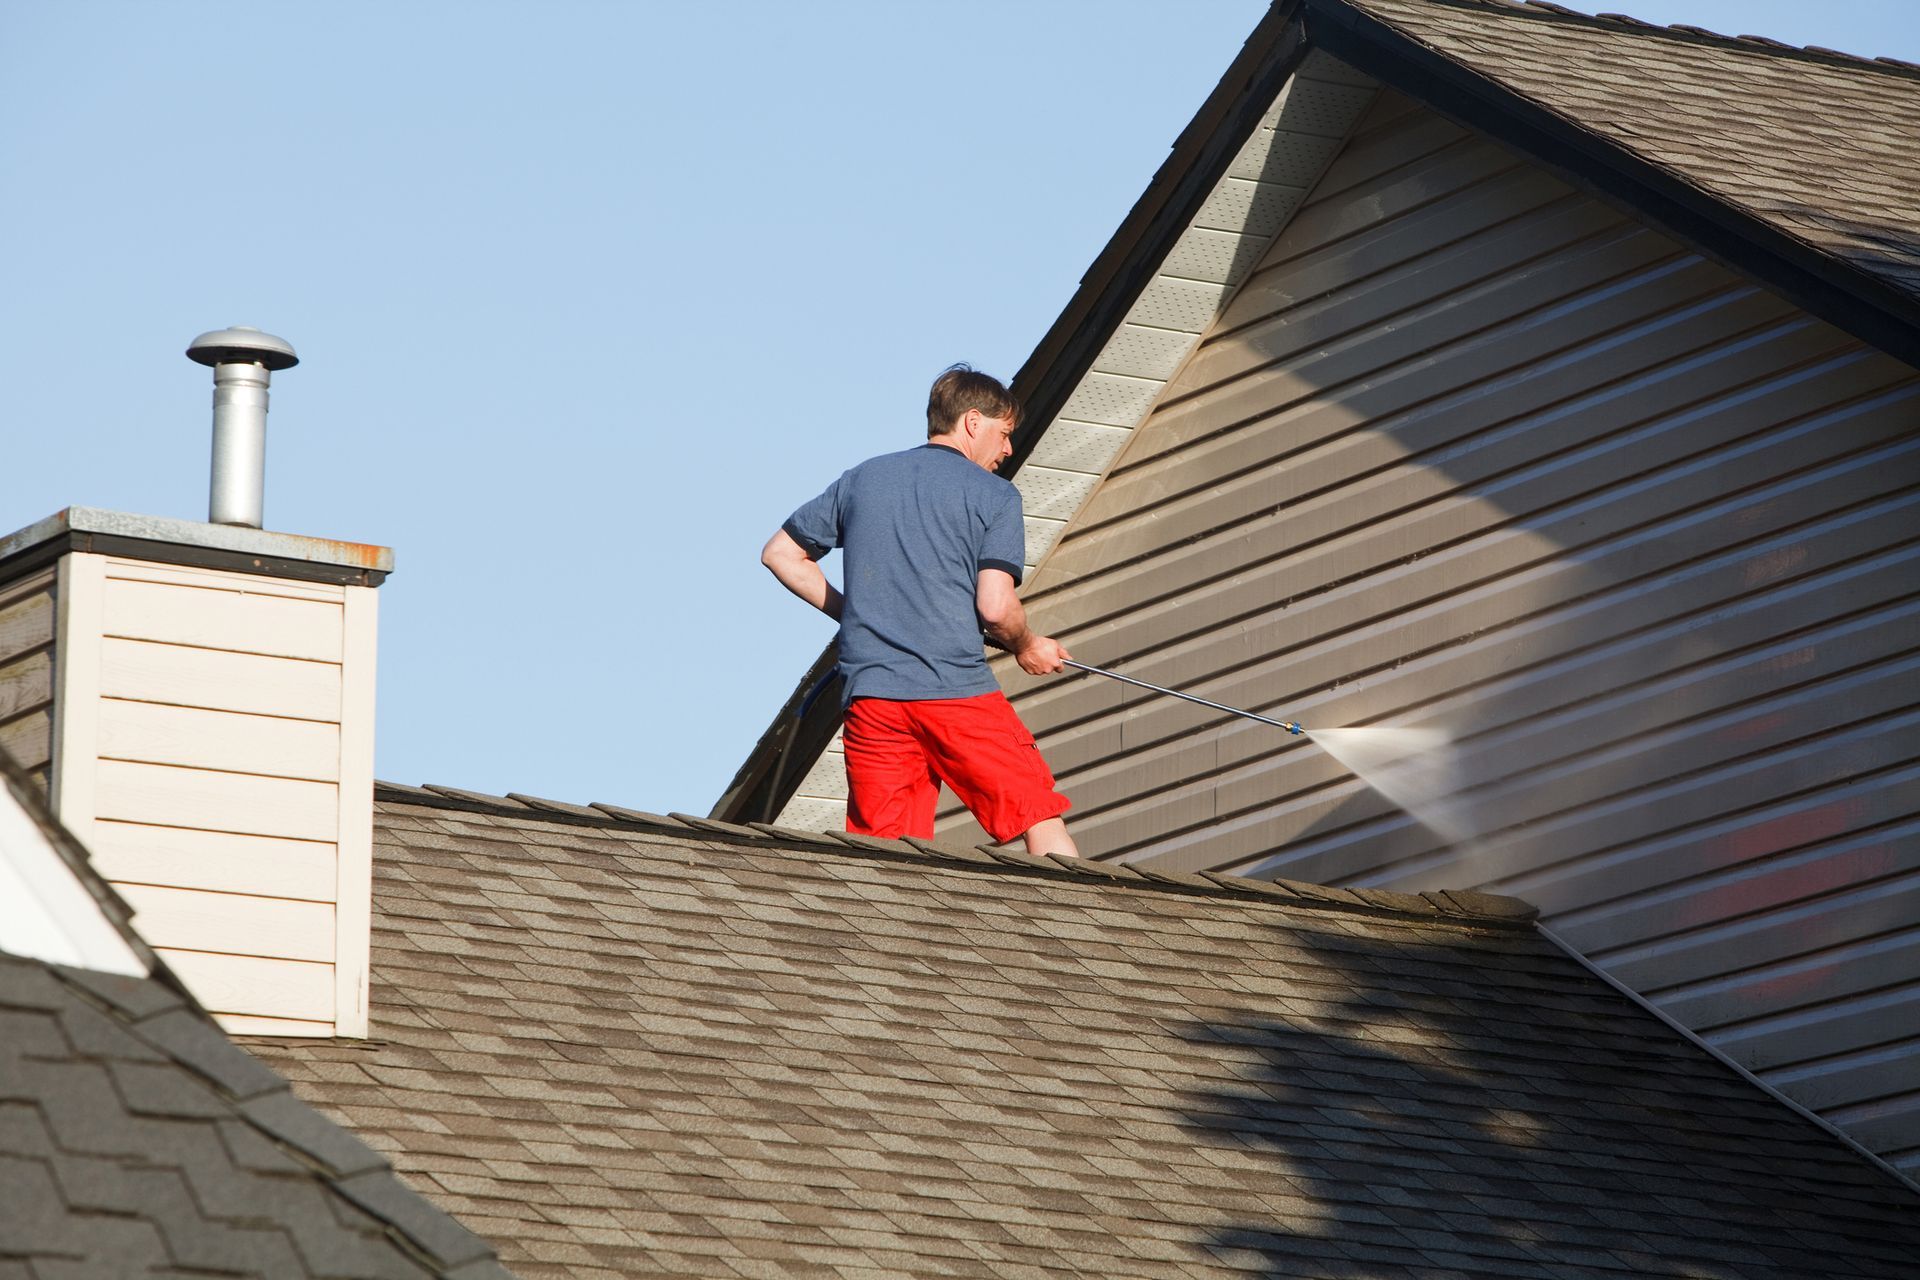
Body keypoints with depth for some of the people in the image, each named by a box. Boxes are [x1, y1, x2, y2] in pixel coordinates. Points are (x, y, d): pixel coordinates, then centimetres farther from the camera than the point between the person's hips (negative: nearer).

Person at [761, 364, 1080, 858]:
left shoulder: (862, 479, 16)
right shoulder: (994, 495, 3)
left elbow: (780, 553, 21)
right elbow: (995, 607, -7)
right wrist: (1027, 648, 12)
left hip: (870, 694, 4)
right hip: (958, 686, -4)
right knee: (1041, 818, 5)